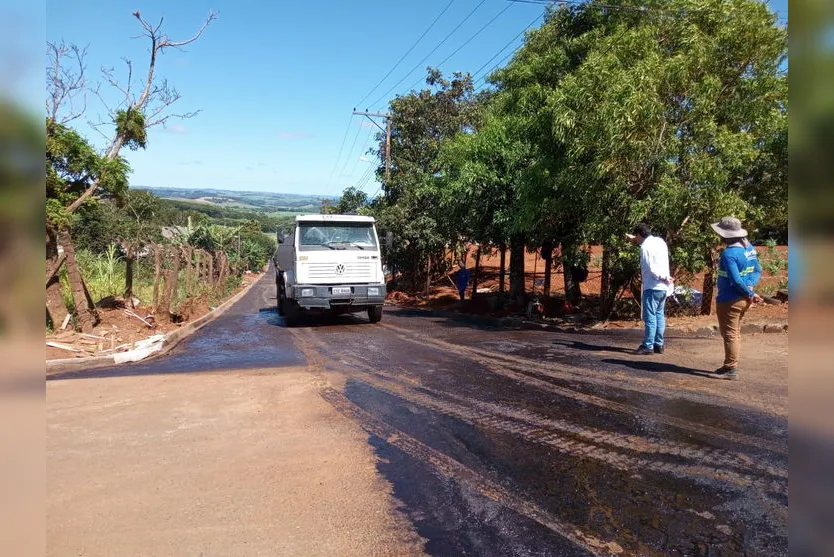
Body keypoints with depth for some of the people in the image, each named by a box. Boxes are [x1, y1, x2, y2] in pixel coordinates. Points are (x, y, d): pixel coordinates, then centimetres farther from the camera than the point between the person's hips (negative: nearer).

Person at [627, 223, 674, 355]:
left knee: (650, 317, -4)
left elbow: (651, 269, -18)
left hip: (652, 287, -8)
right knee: (659, 315, 13)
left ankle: (648, 346, -1)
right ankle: (658, 345, 18)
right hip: (663, 287, 8)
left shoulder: (645, 247, -13)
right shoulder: (660, 241, 10)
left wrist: (664, 278, -8)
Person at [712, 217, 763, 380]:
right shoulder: (748, 248, 6)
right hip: (742, 299, 9)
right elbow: (757, 270, 11)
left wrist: (750, 293, -13)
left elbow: (736, 280, -26)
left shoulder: (728, 254, -22)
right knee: (735, 333, 19)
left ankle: (731, 369, 5)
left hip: (729, 300, -9)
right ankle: (730, 365, 29)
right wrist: (750, 290, 0)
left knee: (729, 334, -1)